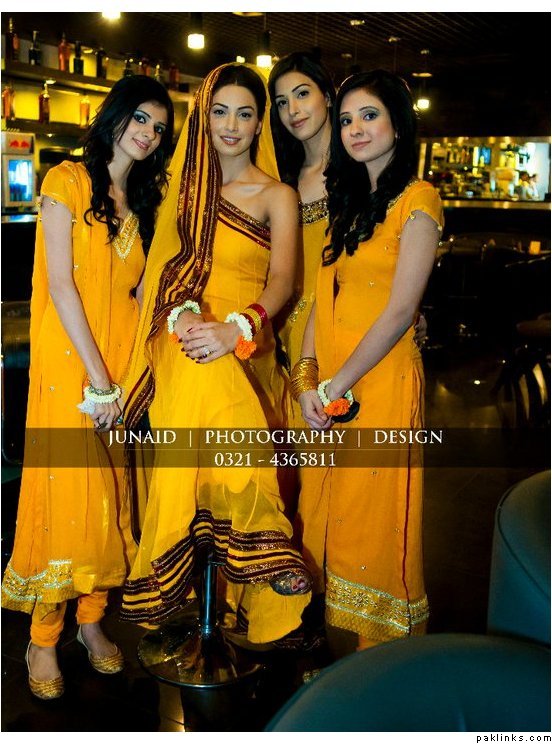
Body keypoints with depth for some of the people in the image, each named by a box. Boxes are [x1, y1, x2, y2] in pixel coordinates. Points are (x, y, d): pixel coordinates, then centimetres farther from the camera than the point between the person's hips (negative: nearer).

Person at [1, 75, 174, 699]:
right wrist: (97, 379, -15)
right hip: (69, 363, -5)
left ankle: (91, 619, 24)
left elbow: (136, 290, 11)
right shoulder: (68, 180, -4)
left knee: (109, 495, 9)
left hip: (124, 363, 6)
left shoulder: (143, 199, 14)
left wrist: (125, 374, -3)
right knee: (66, 493, -2)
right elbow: (61, 284, -12)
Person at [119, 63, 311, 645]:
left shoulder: (277, 196, 8)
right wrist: (183, 315, -11)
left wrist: (235, 329, -25)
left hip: (246, 352, -2)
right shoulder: (186, 187, 19)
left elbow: (282, 280, -6)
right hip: (184, 349, 2)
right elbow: (169, 265, 11)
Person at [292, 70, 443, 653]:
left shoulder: (416, 200, -8)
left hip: (381, 380, -7)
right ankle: (337, 633, 34)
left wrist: (339, 385, -14)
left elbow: (401, 309, -16)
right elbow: (324, 295, 8)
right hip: (330, 384, 7)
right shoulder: (347, 200, 14)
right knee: (327, 513, 15)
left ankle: (386, 652, 25)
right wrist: (309, 379, -4)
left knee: (375, 519, 4)